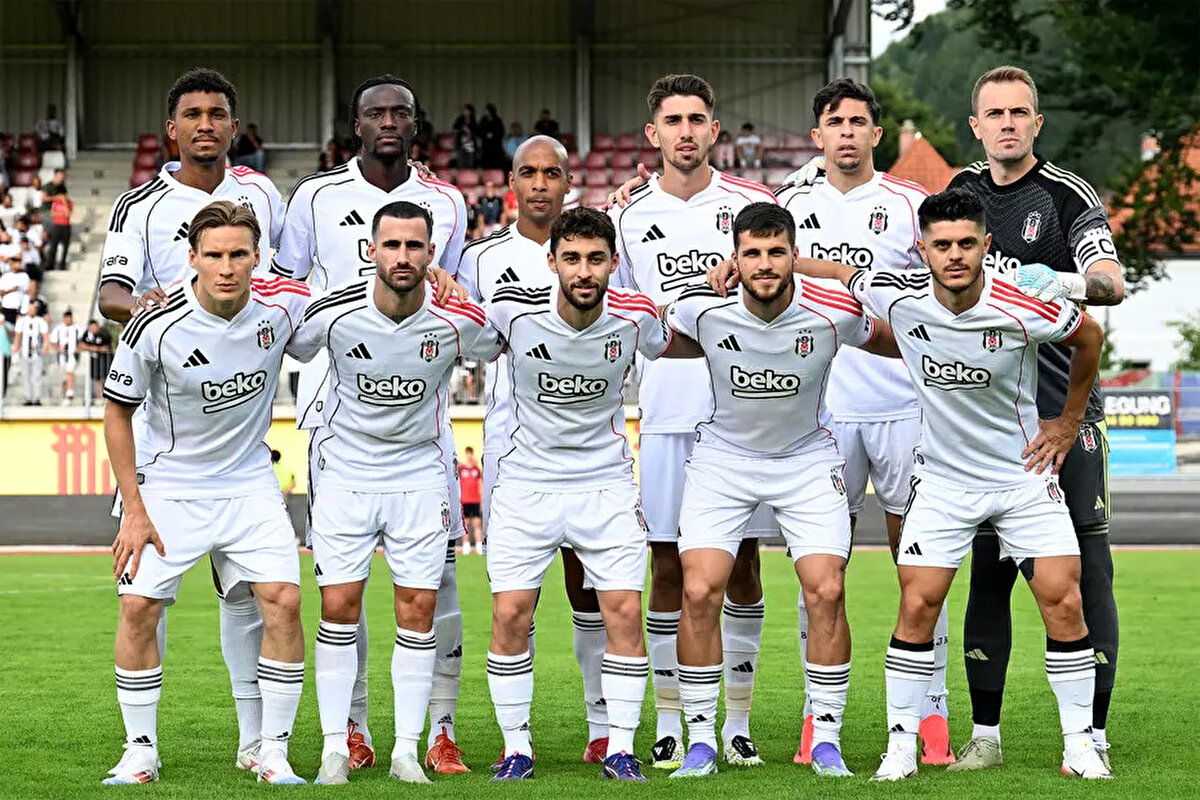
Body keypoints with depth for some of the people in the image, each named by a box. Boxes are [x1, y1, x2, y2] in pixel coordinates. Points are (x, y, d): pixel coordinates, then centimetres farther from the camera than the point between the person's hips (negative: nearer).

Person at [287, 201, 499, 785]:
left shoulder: (457, 320, -14)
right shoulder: (334, 313, -16)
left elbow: (499, 351, 10)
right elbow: (288, 350, 4)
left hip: (419, 471, 1)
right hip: (345, 469, -1)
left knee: (418, 609, -1)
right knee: (339, 608, -3)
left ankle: (407, 747, 8)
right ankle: (335, 745, 6)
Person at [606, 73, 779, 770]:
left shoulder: (753, 205, 4)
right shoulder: (628, 216, 9)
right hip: (666, 412, 1)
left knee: (742, 566, 1)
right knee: (668, 568, 1)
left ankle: (737, 722, 9)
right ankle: (671, 724, 8)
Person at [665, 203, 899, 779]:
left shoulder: (835, 311, -19)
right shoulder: (701, 308, -19)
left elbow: (891, 344, 3)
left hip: (808, 460, 0)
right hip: (722, 457, 0)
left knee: (826, 591, -13)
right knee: (699, 592, -13)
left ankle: (827, 740, 1)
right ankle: (701, 740, 0)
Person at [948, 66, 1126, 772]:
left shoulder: (1068, 196, -4)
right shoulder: (961, 192, 11)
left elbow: (1114, 282, -19)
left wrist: (1069, 282, -37)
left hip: (1064, 408, -4)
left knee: (1085, 572, -5)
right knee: (988, 572, 3)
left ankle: (1094, 736, -1)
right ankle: (985, 734, 8)